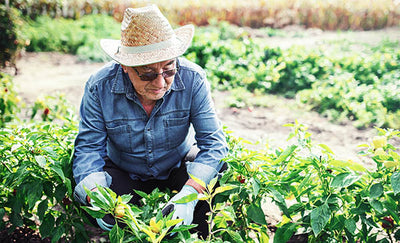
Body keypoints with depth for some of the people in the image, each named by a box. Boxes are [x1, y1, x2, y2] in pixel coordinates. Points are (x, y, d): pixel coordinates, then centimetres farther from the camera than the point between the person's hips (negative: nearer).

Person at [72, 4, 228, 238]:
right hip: (123, 173, 0)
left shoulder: (192, 79, -25)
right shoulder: (100, 87, -23)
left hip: (179, 167, 1)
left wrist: (189, 193, -40)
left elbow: (213, 140, -24)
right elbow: (89, 147, -19)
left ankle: (200, 238, 1)